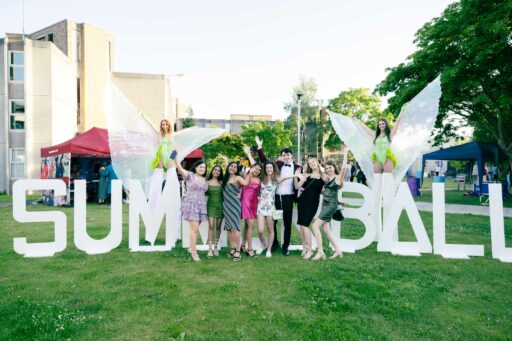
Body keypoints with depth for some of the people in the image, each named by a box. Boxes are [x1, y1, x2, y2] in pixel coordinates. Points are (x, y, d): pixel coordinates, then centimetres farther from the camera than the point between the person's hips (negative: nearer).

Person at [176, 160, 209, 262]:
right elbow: (180, 168, -17)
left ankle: (191, 248, 23)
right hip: (191, 204, -5)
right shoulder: (190, 175, -1)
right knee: (195, 229, -9)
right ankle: (194, 252, 0)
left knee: (195, 229, 10)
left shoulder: (205, 180, 15)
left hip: (201, 205, 6)